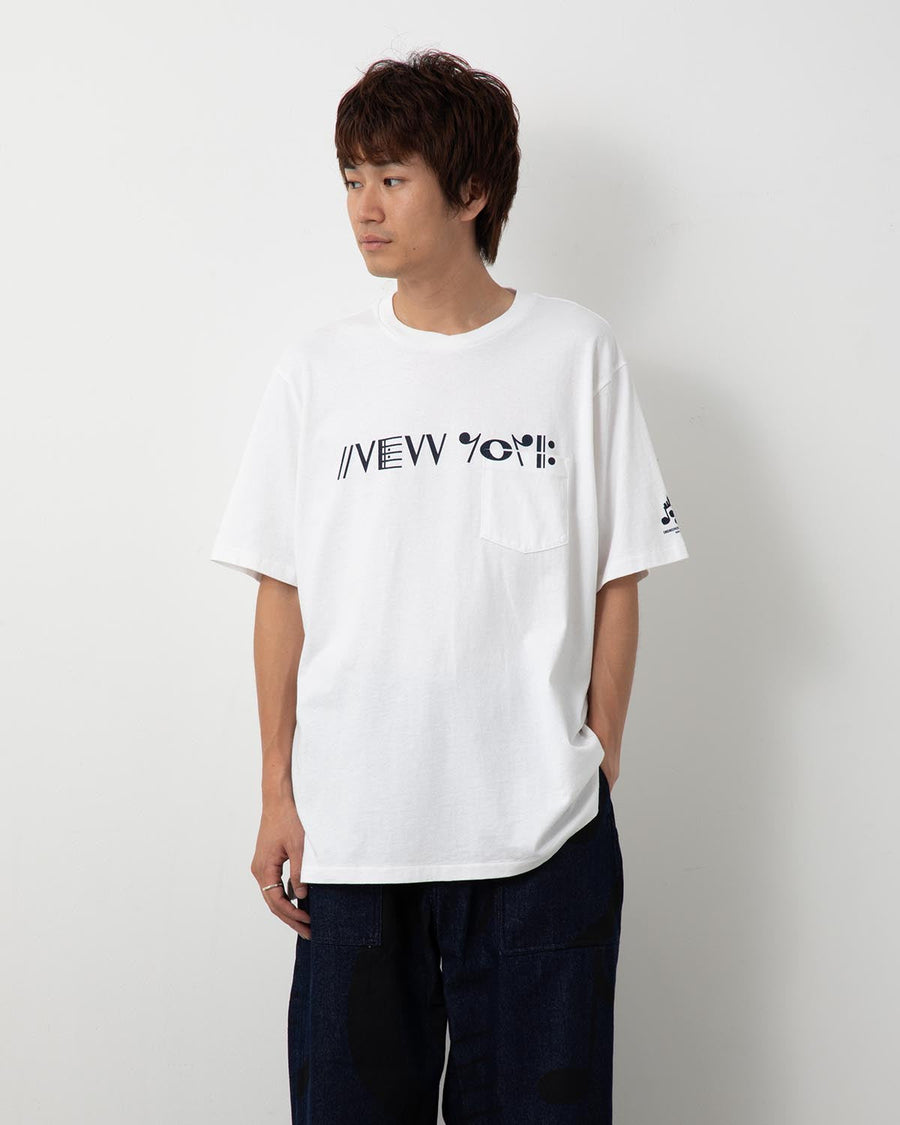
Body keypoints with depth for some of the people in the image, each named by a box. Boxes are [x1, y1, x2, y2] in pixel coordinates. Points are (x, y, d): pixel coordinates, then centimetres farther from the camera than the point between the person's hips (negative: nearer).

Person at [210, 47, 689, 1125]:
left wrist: (599, 763, 0)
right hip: (349, 832, 1)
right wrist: (279, 794, 4)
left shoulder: (577, 353, 1)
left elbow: (617, 581, 3)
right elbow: (282, 590, 5)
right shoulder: (316, 367, 4)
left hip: (541, 834, -1)